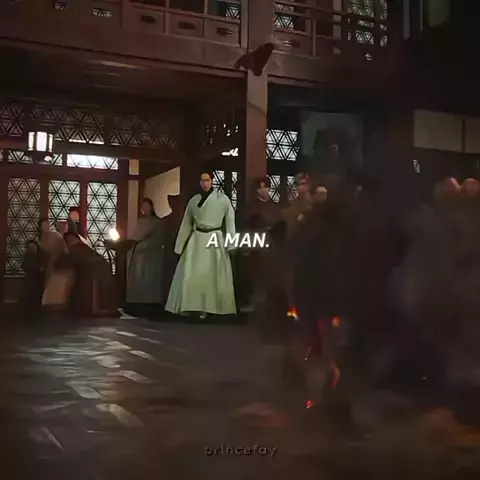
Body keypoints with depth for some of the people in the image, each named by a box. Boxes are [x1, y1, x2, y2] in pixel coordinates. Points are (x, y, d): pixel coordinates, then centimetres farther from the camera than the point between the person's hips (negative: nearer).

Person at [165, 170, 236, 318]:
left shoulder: (222, 199, -1)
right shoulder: (194, 200, 9)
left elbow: (230, 220, -4)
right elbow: (186, 224, 14)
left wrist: (230, 242, -12)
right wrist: (180, 245, 13)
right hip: (197, 240, 3)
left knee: (213, 275, 0)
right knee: (190, 274, -2)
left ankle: (206, 308, 9)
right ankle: (189, 306, 5)